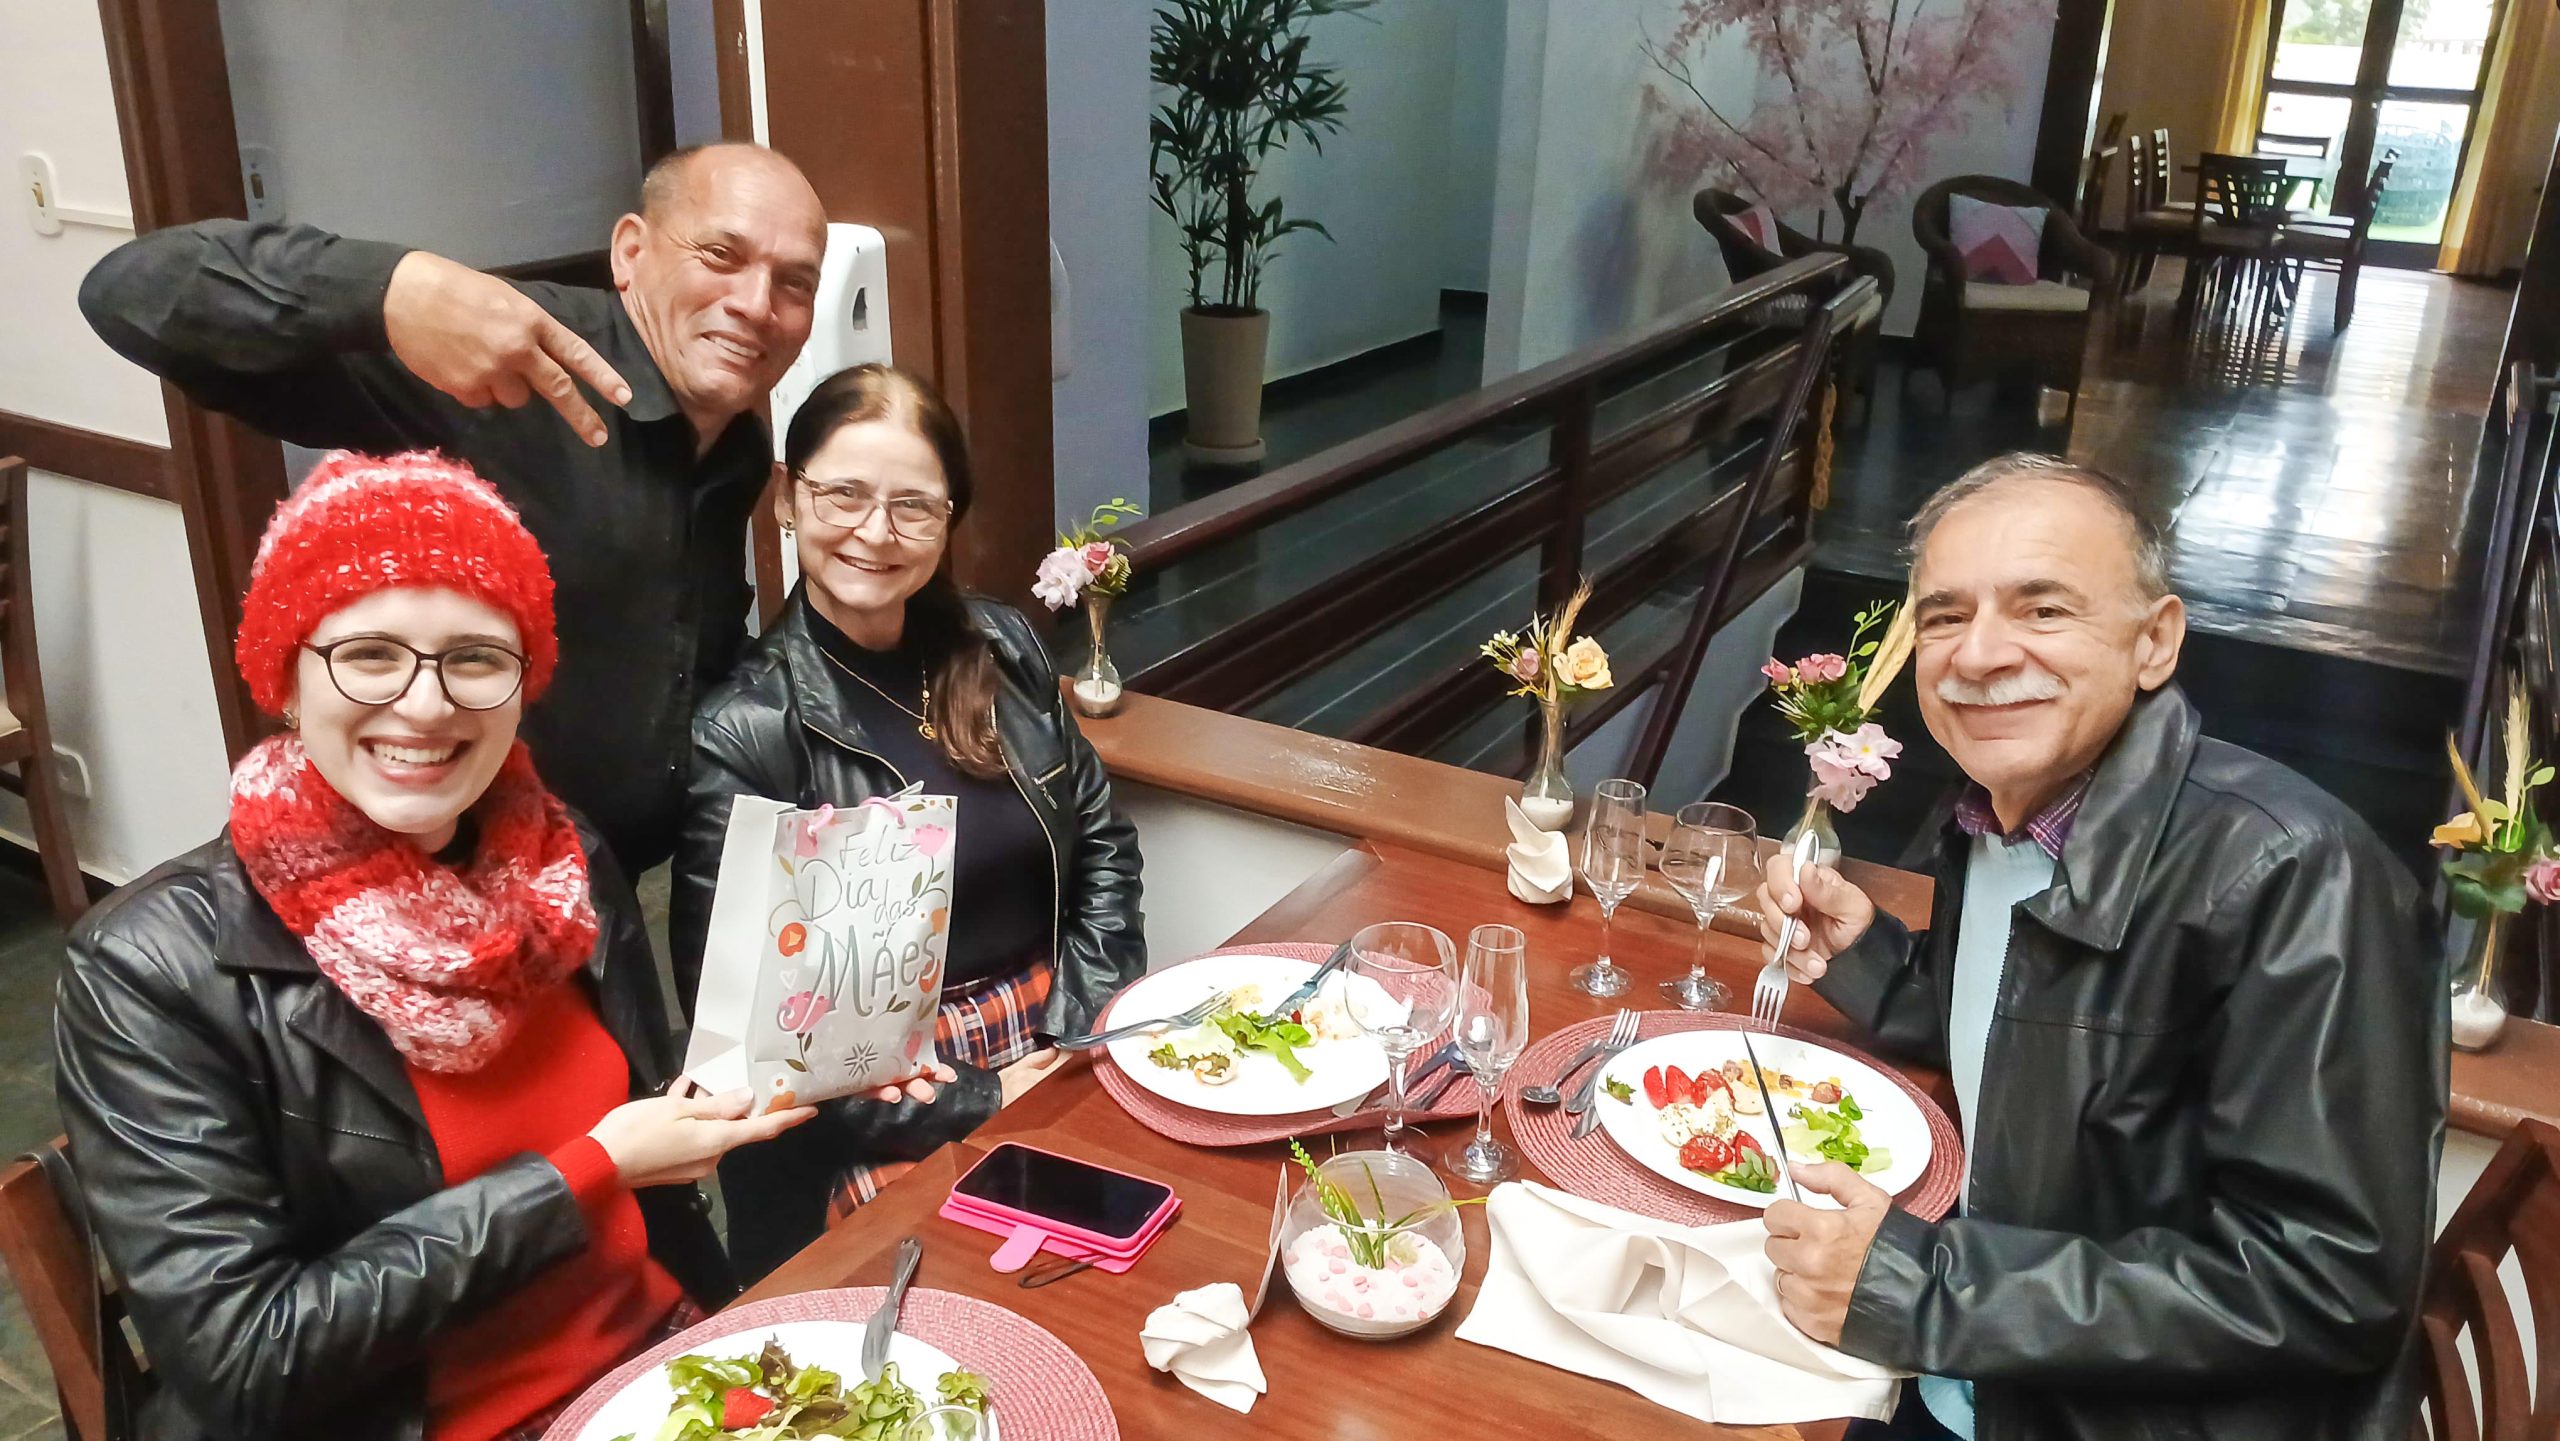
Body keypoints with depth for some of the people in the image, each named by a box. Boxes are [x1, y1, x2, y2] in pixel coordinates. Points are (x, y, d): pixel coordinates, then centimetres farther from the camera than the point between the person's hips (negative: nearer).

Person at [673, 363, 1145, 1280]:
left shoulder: (1001, 650, 5)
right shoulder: (742, 731, -11)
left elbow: (1102, 845, 13)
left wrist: (1092, 1029, -2)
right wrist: (975, 1102, -12)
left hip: (1058, 1056, 5)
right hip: (871, 1127, -5)